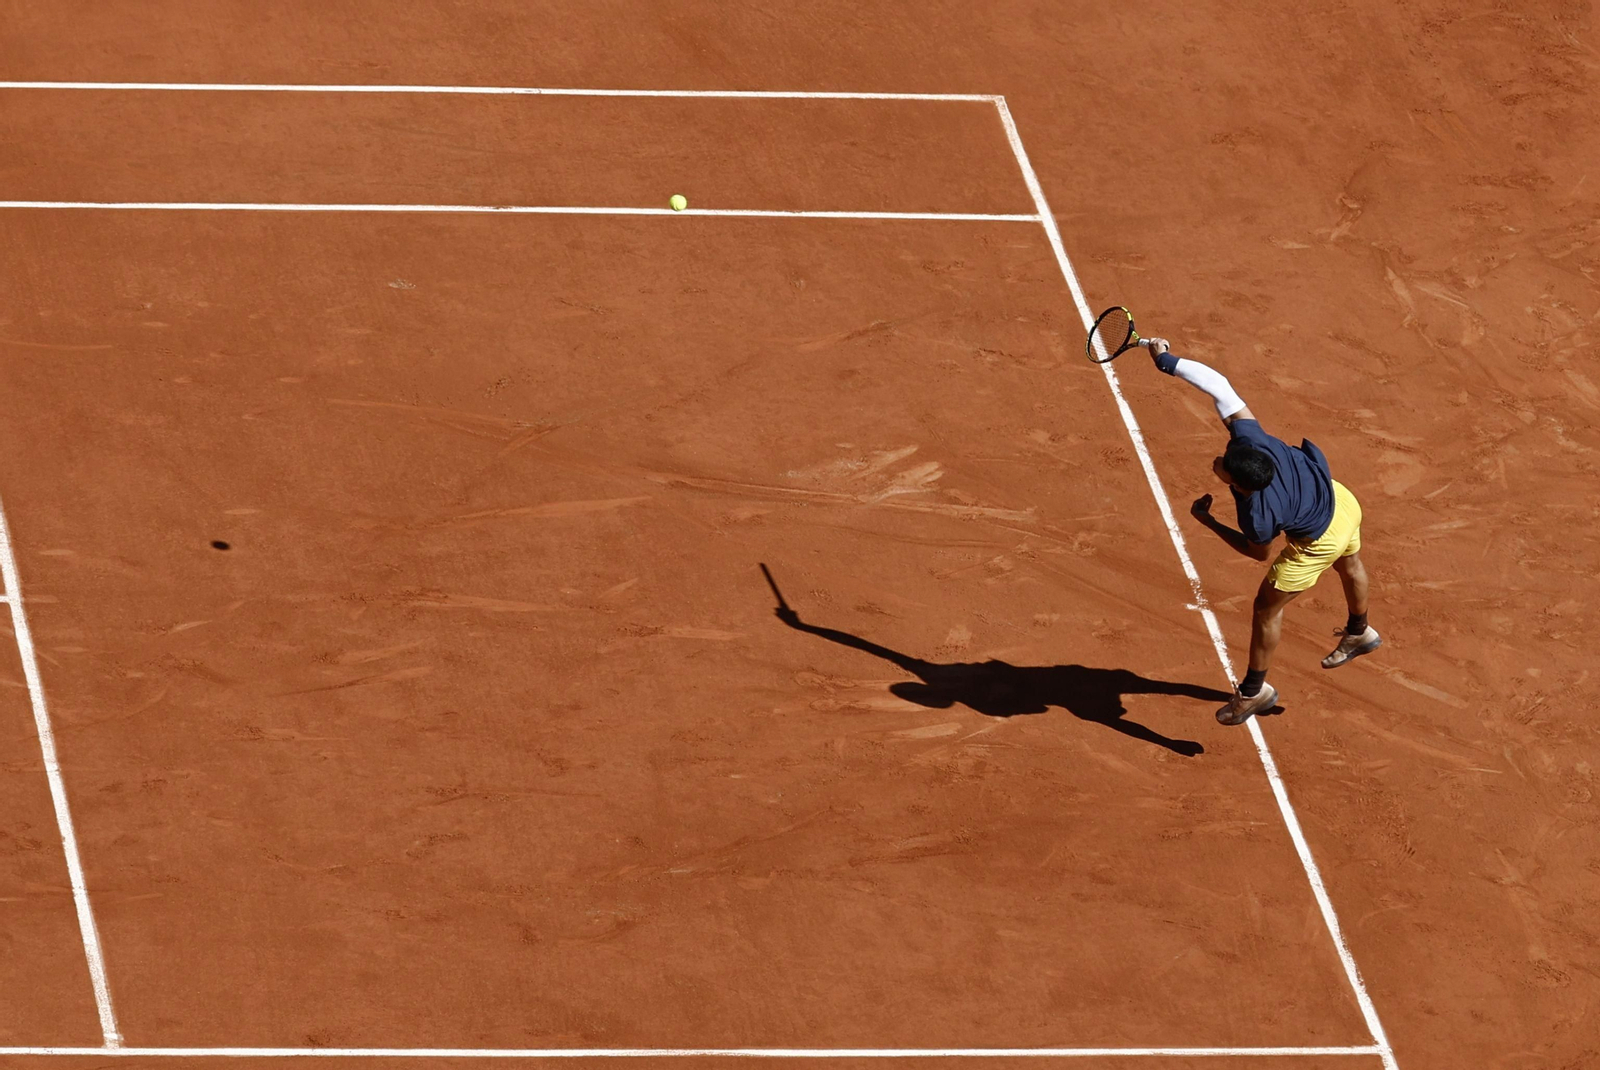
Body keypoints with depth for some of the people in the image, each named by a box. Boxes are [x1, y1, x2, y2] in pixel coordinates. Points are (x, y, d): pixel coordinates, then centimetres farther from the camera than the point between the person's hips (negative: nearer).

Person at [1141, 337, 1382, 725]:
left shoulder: (1258, 518, -42)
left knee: (1267, 607, 11)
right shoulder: (1249, 437, -35)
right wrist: (1169, 361, -29)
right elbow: (1220, 385, -29)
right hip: (1342, 500, 7)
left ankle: (1254, 691, 31)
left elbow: (1259, 552, -18)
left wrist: (1208, 522, -14)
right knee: (1349, 568, 36)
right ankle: (1360, 632, 67)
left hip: (1319, 541, -7)